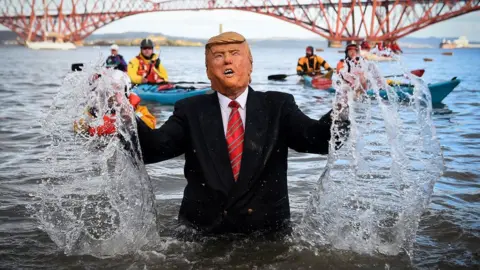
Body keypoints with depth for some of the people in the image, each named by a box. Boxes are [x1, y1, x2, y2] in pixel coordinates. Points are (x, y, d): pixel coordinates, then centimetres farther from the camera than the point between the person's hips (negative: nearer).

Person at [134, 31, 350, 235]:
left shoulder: (277, 106, 3)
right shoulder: (191, 110, 4)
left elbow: (318, 138, -9)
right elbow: (155, 147, -8)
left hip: (267, 228, 0)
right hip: (203, 229, 0)